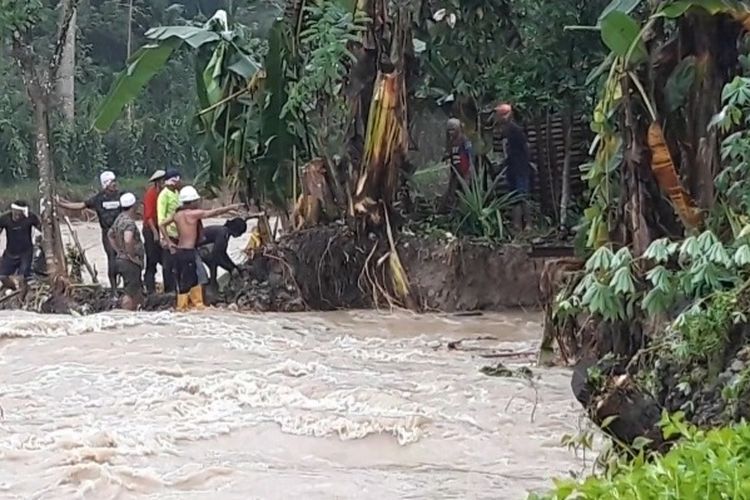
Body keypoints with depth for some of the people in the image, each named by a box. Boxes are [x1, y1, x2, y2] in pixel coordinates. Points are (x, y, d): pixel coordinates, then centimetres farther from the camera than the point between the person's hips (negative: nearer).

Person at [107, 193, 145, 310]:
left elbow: (110, 234, 26)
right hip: (130, 262, -10)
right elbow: (128, 240, -35)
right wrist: (132, 256, -22)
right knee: (130, 294, -6)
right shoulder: (129, 222, -19)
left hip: (121, 259, 10)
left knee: (138, 292, 17)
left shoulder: (119, 219, 11)